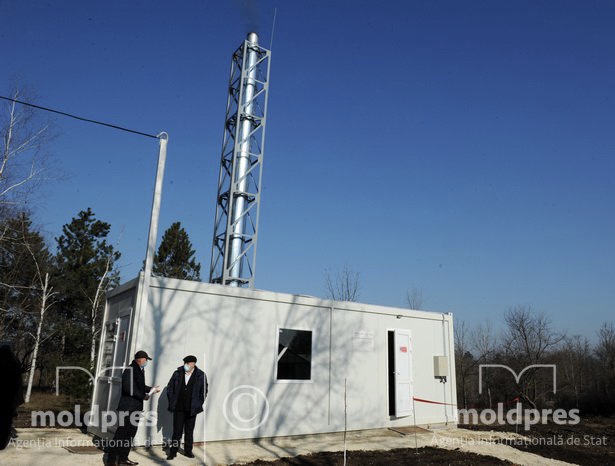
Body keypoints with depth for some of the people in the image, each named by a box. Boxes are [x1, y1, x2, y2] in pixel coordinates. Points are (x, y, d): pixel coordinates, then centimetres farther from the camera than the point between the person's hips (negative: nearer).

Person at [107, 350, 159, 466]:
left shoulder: (139, 370, 14)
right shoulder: (130, 370, -16)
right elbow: (129, 388, -24)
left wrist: (150, 389, 11)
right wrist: (143, 396, -17)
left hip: (135, 407, 9)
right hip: (128, 407, -9)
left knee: (130, 433, 14)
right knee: (121, 433, -3)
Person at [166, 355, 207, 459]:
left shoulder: (201, 375, -3)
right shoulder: (177, 373, 0)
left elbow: (204, 391, 2)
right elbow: (170, 388, 6)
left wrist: (198, 404, -2)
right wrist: (172, 402, 0)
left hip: (192, 409, 0)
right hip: (178, 408, 0)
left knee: (189, 431, 11)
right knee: (177, 431, 2)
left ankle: (188, 450, 24)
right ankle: (173, 451, 13)